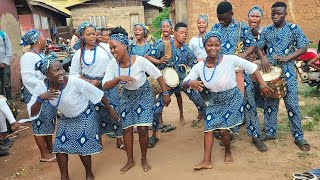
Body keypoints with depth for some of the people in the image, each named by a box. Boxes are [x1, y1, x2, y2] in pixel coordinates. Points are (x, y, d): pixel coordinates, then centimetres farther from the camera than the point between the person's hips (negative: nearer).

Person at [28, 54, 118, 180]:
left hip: (85, 116, -4)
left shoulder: (74, 82, -33)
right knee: (60, 146, 6)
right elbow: (32, 114, -18)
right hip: (66, 118, 4)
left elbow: (97, 93, -20)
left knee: (83, 147, -1)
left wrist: (109, 109, -9)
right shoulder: (42, 87, -21)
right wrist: (40, 98, -37)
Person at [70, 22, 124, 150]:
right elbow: (74, 74, 1)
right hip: (91, 86, 0)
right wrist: (90, 82, -12)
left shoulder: (105, 47, 1)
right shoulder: (78, 54, 1)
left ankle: (119, 140, 18)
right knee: (95, 113, 7)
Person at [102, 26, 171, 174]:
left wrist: (165, 93, -12)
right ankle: (130, 160, 26)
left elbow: (158, 75, -17)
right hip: (127, 96, 4)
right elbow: (105, 86, -19)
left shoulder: (140, 60, -27)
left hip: (144, 94, -3)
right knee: (126, 129, 6)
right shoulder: (112, 64, -17)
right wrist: (119, 78, -36)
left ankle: (144, 159, 21)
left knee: (142, 129, -6)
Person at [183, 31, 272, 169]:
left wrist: (263, 85, -13)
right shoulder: (199, 67, -12)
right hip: (215, 101, 4)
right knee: (208, 128, 0)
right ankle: (207, 161, 12)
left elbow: (252, 67, -12)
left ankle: (228, 152, 26)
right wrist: (190, 82, -38)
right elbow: (184, 83, -14)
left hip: (232, 99, -4)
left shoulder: (230, 59, -21)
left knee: (223, 130, -6)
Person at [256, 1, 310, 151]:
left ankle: (298, 136, 12)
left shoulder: (294, 29, -1)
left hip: (288, 72, -3)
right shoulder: (266, 30, 7)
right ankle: (270, 132, 22)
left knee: (292, 104, -1)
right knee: (270, 103, 9)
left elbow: (303, 48, -4)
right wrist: (263, 58, -12)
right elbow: (258, 47, 8)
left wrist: (286, 58, -17)